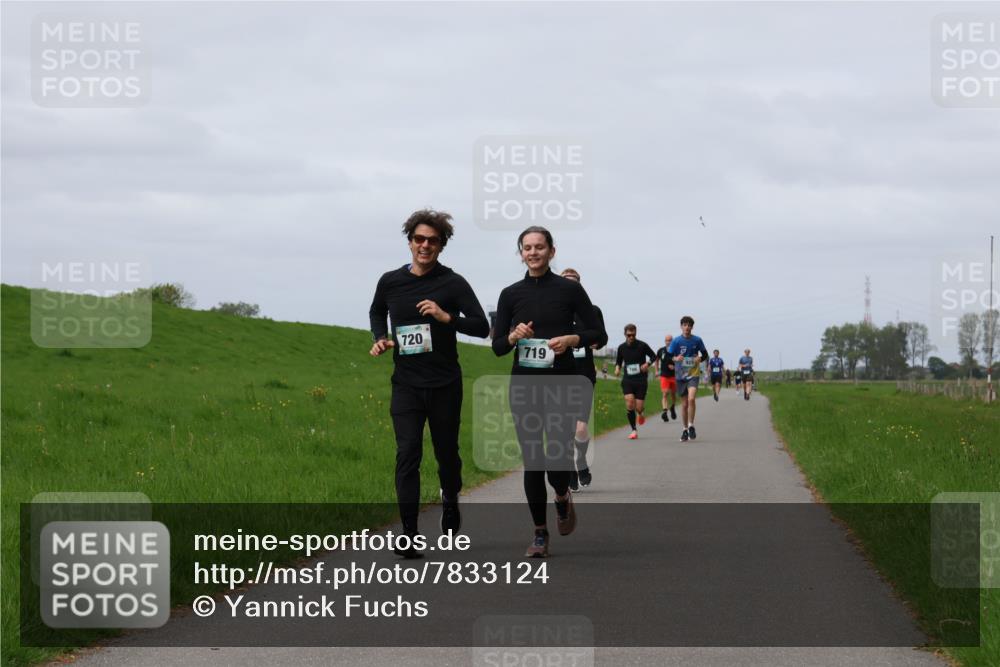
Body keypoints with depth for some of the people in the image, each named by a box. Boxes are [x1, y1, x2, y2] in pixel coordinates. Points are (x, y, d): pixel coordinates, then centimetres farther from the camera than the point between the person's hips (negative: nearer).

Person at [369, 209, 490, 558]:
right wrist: (380, 339, 5)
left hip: (444, 384, -1)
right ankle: (409, 535, -13)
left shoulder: (453, 283, -5)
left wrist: (447, 317, -23)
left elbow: (482, 326, -8)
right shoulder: (390, 281, 3)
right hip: (406, 383, 1)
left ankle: (450, 500, 44)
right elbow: (376, 312, 24)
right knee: (408, 454, -11)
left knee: (446, 451, 11)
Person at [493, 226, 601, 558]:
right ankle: (540, 533, 12)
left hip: (562, 386, -2)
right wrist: (514, 336, -13)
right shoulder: (511, 294, 6)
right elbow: (497, 346, 8)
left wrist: (571, 338, -14)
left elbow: (596, 332, 4)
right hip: (524, 386, 2)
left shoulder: (570, 289, 0)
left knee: (558, 459, -12)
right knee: (532, 462, 0)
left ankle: (562, 497, 23)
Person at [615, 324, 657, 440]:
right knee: (629, 403, -16)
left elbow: (654, 356, 7)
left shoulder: (642, 346, -5)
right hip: (627, 380, 2)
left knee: (639, 408, -5)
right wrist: (617, 368, -3)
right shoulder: (622, 347, 4)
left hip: (641, 380, -2)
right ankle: (634, 431, -5)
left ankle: (641, 413, 36)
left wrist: (647, 364, -13)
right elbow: (618, 361, 19)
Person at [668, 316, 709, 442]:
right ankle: (685, 429, 21)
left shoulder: (697, 340, -2)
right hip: (681, 375, 1)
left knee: (691, 399, -22)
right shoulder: (676, 341, -4)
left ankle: (691, 426, -9)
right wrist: (675, 359, -24)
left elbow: (705, 354, 9)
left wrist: (700, 358, -13)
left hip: (693, 374, -1)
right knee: (684, 404, 7)